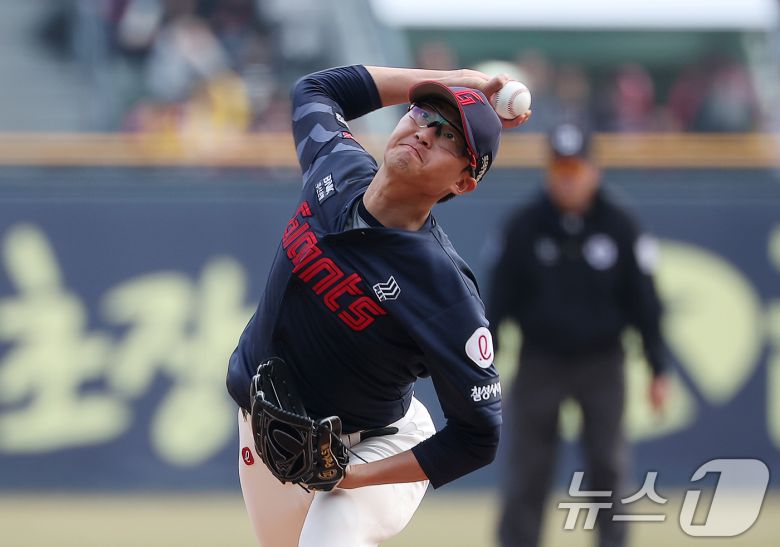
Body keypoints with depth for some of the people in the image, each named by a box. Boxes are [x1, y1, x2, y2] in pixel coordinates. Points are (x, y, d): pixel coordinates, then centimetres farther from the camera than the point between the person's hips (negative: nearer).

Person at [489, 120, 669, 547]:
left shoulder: (620, 228, -2)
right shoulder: (523, 227, -3)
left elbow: (644, 302, 3)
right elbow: (498, 298, 2)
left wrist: (657, 369, 2)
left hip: (601, 363, 0)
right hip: (540, 362, 0)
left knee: (607, 464, 1)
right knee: (526, 471, -2)